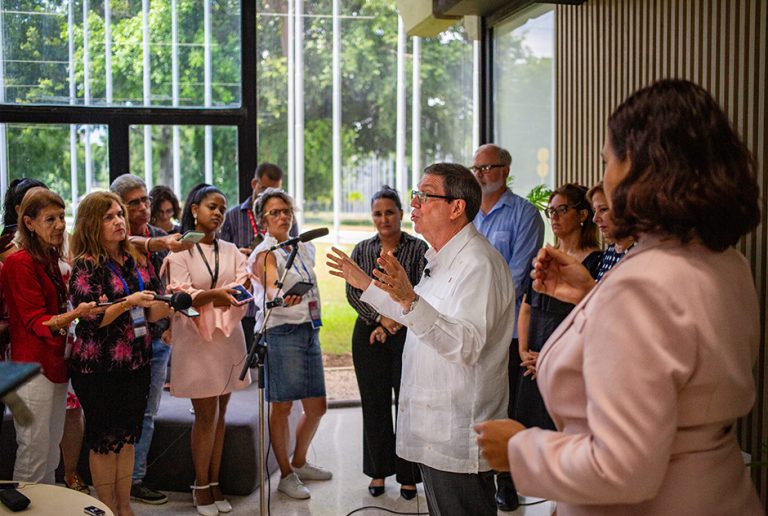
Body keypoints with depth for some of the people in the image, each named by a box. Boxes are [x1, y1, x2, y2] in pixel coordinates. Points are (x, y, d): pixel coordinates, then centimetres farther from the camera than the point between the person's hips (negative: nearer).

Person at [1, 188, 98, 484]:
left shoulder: (51, 260, 13)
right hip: (33, 368, -9)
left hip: (56, 365, 9)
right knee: (34, 455, -3)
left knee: (51, 456, 15)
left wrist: (83, 311, 9)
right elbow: (37, 322, -18)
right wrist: (75, 314, -33)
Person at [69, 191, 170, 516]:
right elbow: (91, 318, -16)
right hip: (99, 367, -5)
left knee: (126, 438, 13)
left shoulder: (138, 261, 7)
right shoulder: (85, 266, -9)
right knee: (105, 440, 6)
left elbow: (152, 312, 10)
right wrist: (129, 302, -28)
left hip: (136, 363, 5)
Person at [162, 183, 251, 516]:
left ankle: (214, 482, 19)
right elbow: (180, 295, -11)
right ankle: (201, 485, 13)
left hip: (228, 338, 4)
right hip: (195, 339, -4)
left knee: (219, 414, 9)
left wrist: (232, 295, -24)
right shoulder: (180, 250, -1)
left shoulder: (230, 251, 12)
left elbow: (242, 285, -1)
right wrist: (212, 294, -28)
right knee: (206, 415, -2)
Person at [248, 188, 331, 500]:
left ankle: (299, 463, 30)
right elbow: (271, 287, -27)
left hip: (310, 331, 7)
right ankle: (286, 475, 13)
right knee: (282, 407, -1)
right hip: (282, 333, -7)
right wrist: (283, 297, -47)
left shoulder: (305, 248, 13)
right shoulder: (266, 253, -8)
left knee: (317, 407, 10)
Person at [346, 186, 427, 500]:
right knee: (374, 405, 8)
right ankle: (378, 472, 20)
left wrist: (392, 325, -11)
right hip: (368, 335, 3)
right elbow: (352, 293, 2)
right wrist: (380, 318, -11)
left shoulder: (418, 248, -1)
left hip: (407, 334, -3)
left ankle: (408, 475, 11)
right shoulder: (362, 250, 9)